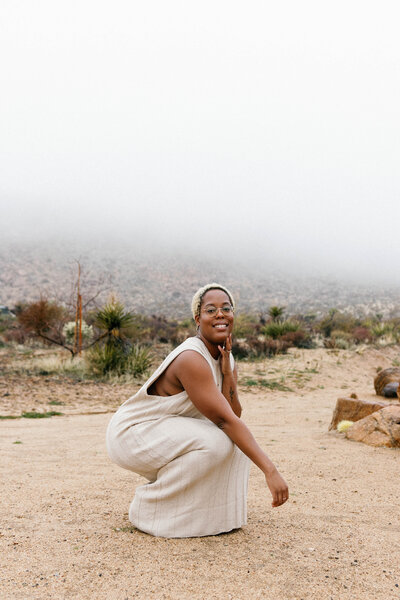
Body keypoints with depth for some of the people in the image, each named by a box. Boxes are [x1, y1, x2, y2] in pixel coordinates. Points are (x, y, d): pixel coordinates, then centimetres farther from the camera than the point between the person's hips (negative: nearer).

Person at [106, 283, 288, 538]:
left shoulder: (226, 359, 0)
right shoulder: (191, 359, -28)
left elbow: (234, 416, -7)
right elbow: (224, 420, -32)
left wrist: (227, 371, -19)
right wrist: (270, 470, -34)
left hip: (170, 431, 8)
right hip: (132, 432, -8)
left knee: (237, 439, -6)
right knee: (214, 442, -27)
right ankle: (149, 508, -8)